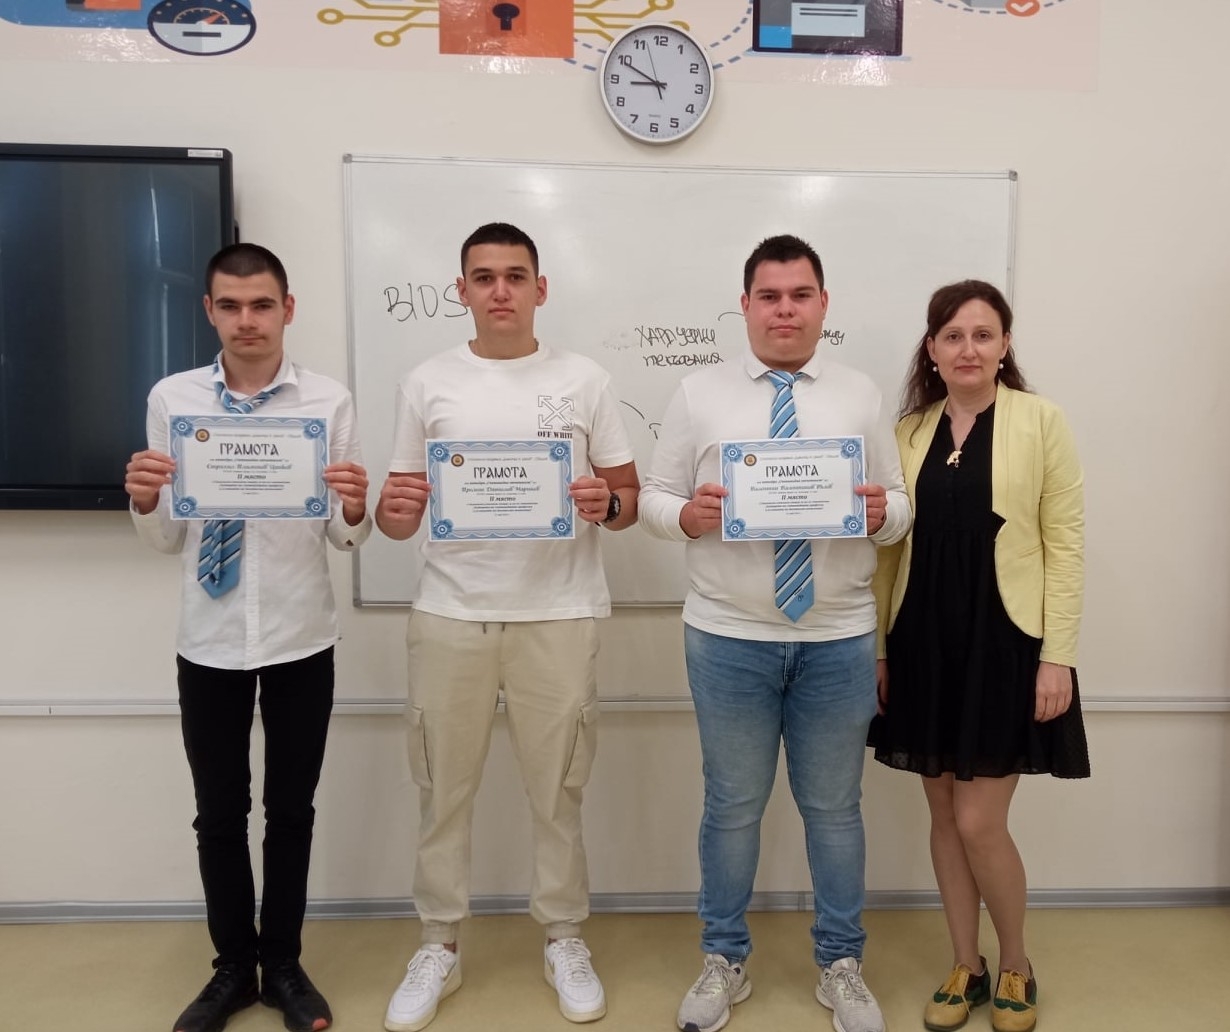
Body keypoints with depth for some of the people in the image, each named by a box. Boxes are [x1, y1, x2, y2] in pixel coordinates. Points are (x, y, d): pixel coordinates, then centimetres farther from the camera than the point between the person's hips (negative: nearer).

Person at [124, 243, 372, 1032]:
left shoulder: (331, 401, -6)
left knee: (292, 810, 14)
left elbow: (345, 539, -5)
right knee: (219, 814, 14)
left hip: (301, 639, -1)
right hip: (210, 640, 1)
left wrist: (355, 508, -27)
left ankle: (283, 963, 34)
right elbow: (167, 540, 2)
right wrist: (144, 502, -19)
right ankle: (233, 967, 35)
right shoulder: (172, 399, -1)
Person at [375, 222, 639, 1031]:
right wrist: (393, 509, -16)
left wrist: (606, 505, -18)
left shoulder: (585, 381, 2)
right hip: (450, 617, 1)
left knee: (558, 790, 10)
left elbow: (631, 499, 4)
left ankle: (565, 940, 30)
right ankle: (440, 946, 30)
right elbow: (402, 521, 6)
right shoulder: (428, 384, 5)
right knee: (444, 790, 11)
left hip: (558, 617, -1)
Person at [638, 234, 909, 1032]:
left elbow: (901, 508, 6)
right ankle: (725, 961, 33)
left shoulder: (862, 396, 5)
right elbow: (653, 497, 1)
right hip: (728, 638, -1)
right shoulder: (700, 395, 2)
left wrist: (882, 512, -17)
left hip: (838, 640, 1)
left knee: (835, 807, 14)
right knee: (733, 806, 13)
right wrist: (686, 514, -20)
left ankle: (842, 965, 35)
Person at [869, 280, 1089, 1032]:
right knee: (944, 817, 12)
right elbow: (890, 547, 9)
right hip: (925, 643, 4)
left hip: (1005, 642, -4)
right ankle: (966, 967, 31)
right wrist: (876, 646, 6)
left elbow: (1065, 543, -6)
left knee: (979, 823, -1)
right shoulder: (907, 431, 7)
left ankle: (1017, 968, 27)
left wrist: (1058, 654, -10)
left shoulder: (1041, 421, -3)